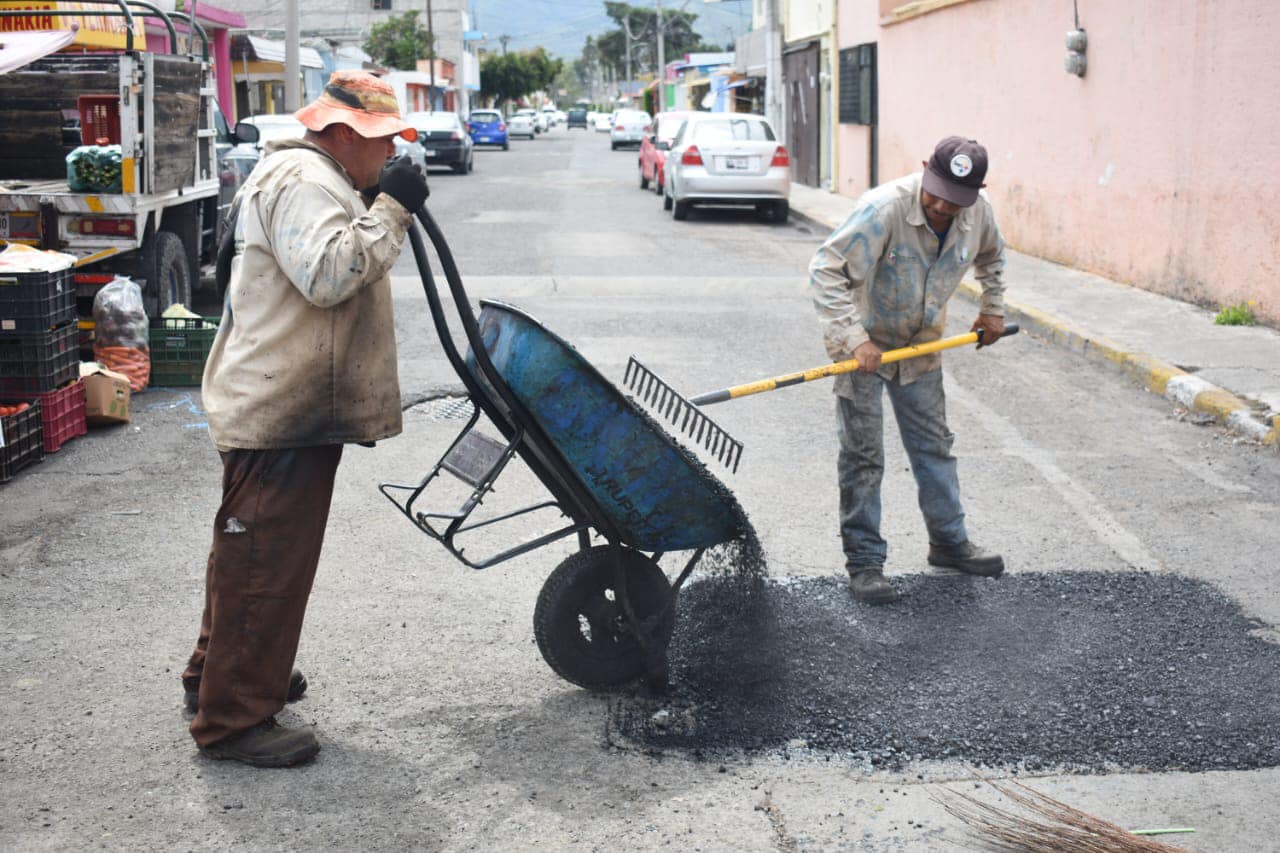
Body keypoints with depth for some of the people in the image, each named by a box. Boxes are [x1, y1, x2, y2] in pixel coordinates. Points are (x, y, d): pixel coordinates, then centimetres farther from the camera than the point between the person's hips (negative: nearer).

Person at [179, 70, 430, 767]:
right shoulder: (301, 180, -16)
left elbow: (337, 271, 26)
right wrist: (390, 208, -22)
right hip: (281, 415, -11)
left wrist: (387, 206, 12)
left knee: (251, 553, 21)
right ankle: (232, 720, -1)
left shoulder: (314, 179, 21)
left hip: (287, 408, 11)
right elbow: (328, 276, -28)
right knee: (265, 561, -7)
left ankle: (217, 675, 36)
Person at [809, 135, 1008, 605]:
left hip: (921, 343, 6)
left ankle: (949, 541, 30)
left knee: (934, 445, 15)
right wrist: (854, 338, -36)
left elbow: (991, 257, 15)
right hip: (863, 343, -6)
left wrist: (993, 310, 13)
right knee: (862, 455, -4)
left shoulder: (978, 213, -11)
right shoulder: (884, 208, -31)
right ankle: (864, 561, 5)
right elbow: (826, 269, -33)